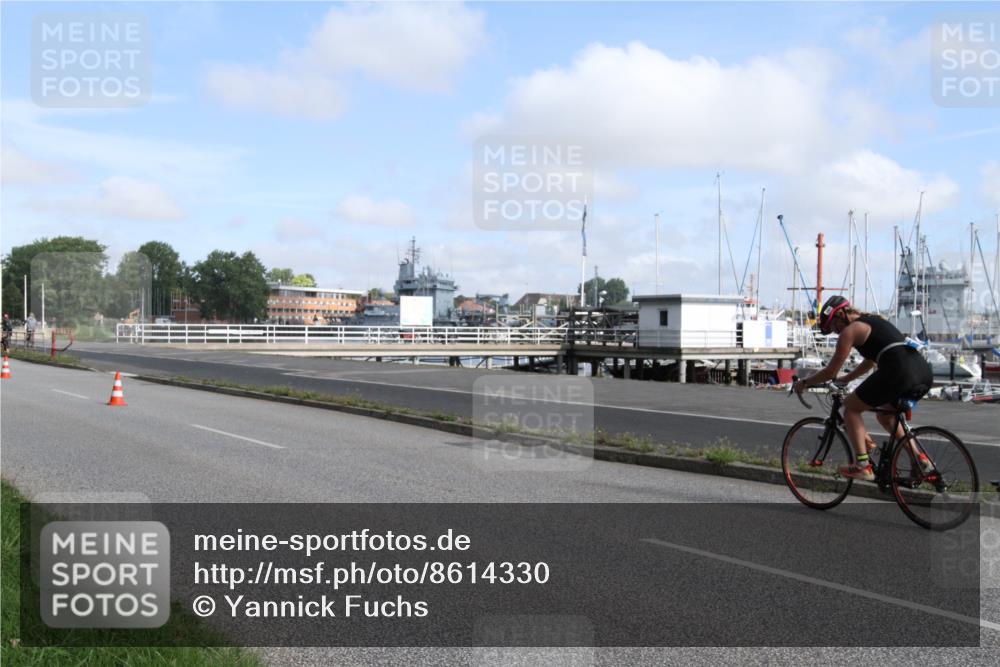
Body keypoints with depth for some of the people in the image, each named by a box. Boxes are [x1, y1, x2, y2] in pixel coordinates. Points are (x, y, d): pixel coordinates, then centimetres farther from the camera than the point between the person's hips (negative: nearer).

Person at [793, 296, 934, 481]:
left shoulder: (850, 330, 5)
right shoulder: (874, 322, 30)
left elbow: (831, 371, 7)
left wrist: (804, 383, 20)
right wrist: (844, 379, 48)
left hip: (898, 372, -9)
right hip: (925, 373, 9)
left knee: (851, 407, 10)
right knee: (885, 416, 30)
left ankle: (862, 465, 2)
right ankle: (919, 458, 19)